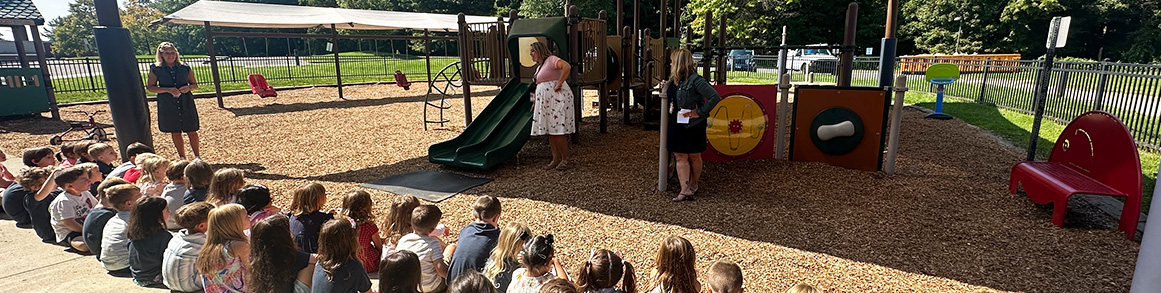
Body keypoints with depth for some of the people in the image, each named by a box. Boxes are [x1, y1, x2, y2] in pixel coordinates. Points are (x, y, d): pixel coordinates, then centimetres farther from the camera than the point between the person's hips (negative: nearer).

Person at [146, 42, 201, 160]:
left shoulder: (184, 67, 5)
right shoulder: (155, 69, 1)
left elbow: (195, 85, 12)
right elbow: (150, 87, 1)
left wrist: (188, 87, -11)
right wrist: (168, 90, -14)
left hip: (186, 103, 0)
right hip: (167, 105, 0)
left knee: (192, 131, 1)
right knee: (175, 132, 8)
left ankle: (197, 157, 11)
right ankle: (182, 158, 19)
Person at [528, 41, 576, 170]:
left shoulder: (551, 60, -8)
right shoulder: (539, 67, 22)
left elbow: (567, 67, -25)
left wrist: (559, 84, -22)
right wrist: (534, 102, 21)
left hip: (557, 98, -10)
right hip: (545, 101, 10)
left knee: (557, 132, -9)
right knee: (550, 131, 8)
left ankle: (565, 160, 1)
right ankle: (556, 159, 13)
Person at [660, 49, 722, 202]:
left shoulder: (695, 80, -17)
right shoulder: (675, 80, 7)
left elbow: (715, 97, -22)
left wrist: (699, 113, -18)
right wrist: (664, 88, 2)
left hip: (693, 125, -7)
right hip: (676, 124, 7)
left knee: (694, 156, 10)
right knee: (680, 156, 3)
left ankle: (693, 186, 26)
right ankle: (685, 190, 6)